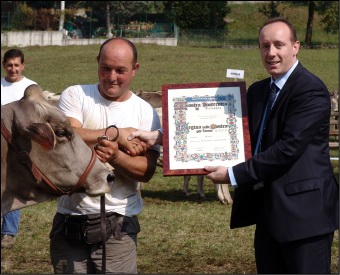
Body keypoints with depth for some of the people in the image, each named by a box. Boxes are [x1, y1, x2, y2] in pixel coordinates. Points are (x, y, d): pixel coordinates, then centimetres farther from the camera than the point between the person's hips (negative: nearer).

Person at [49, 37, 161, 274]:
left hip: (118, 224, 0)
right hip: (70, 220, 1)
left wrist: (116, 157, -23)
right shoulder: (75, 96, 4)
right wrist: (117, 133, -11)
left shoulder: (146, 112, 5)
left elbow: (146, 171, -4)